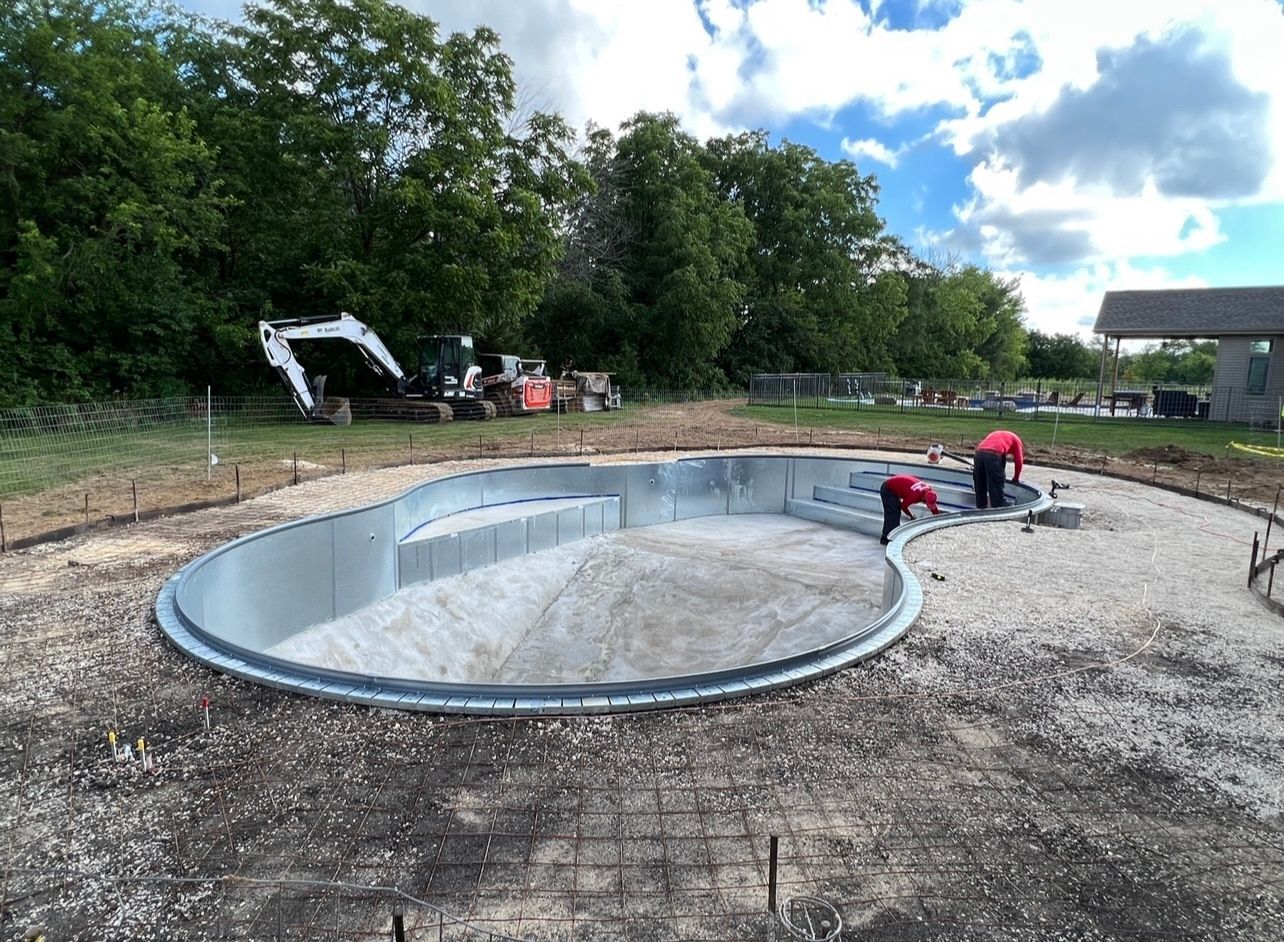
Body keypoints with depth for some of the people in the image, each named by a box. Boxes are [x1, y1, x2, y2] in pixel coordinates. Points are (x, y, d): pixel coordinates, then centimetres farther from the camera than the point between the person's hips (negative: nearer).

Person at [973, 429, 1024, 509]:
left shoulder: (996, 434, 39)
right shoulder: (1015, 439, 23)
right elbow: (1019, 461, 16)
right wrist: (1016, 478, 30)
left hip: (978, 454, 5)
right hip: (993, 455, -5)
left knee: (980, 490, 16)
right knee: (997, 492, 1)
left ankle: (980, 511, 21)